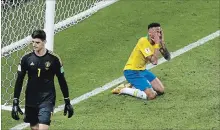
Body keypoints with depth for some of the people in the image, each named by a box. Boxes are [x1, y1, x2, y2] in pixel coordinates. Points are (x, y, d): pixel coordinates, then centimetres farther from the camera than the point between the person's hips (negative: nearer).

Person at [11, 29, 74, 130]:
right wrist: (15, 102, -3)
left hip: (47, 100, -3)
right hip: (31, 101, 3)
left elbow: (62, 80, 4)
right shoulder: (26, 59, -2)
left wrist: (67, 102, 6)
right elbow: (19, 81, 2)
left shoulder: (54, 59, -6)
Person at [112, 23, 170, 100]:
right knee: (151, 95, -20)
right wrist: (157, 44, -25)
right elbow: (154, 61, -29)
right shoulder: (144, 42, -23)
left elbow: (167, 57, -3)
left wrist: (162, 42, -12)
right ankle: (123, 90, -5)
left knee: (161, 90, 4)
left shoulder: (155, 42, 1)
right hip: (132, 71, -9)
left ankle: (133, 86, 13)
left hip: (142, 70, 9)